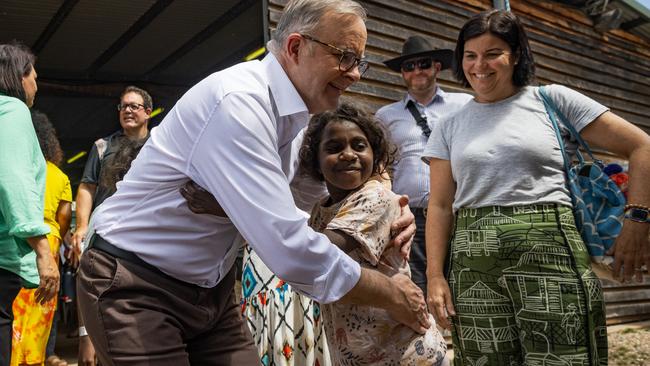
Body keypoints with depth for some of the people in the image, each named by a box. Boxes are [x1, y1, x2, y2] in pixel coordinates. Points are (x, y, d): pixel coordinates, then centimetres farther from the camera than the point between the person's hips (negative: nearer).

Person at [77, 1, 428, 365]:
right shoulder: (237, 101, -27)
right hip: (136, 289, -7)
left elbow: (283, 223, 7)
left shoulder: (288, 115, 1)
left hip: (210, 288, 8)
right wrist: (390, 292, -18)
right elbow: (289, 247, -32)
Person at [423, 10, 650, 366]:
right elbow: (440, 206, 8)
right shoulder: (450, 126, 13)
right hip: (473, 266, 2)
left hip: (549, 255, -1)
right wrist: (435, 276, -2)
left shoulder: (552, 100, 7)